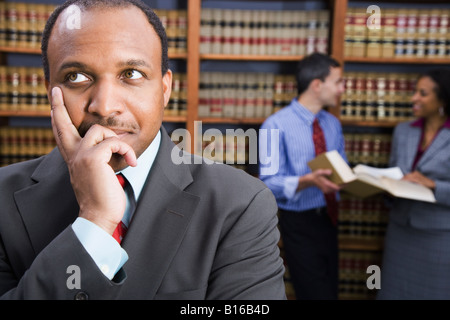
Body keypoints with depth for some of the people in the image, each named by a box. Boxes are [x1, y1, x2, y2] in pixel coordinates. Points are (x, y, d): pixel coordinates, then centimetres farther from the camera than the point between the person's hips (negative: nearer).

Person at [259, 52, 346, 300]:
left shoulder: (333, 124, 8)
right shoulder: (276, 126, -15)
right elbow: (269, 183, -18)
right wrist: (308, 181, -34)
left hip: (328, 220, 7)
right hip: (299, 223, -7)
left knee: (331, 290, 19)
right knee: (316, 294, -2)